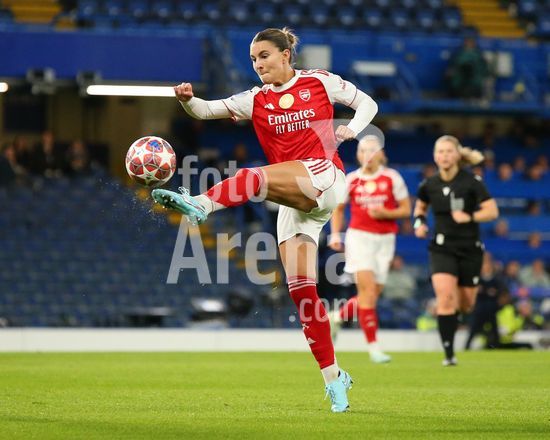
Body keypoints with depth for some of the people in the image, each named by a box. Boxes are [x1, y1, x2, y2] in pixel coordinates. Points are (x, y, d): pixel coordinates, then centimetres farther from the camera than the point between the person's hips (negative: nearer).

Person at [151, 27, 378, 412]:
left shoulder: (320, 82, 7)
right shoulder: (256, 101, 15)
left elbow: (368, 104, 15)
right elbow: (207, 111, 6)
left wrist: (351, 130, -5)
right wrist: (188, 100, -16)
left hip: (325, 177, -5)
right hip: (293, 203, 5)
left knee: (253, 177, -30)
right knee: (300, 288, -4)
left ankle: (199, 205, -56)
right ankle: (333, 377, 2)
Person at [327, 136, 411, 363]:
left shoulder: (392, 178, 0)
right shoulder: (351, 180, 2)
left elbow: (406, 209, 3)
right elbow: (338, 209, 16)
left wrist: (385, 213, -15)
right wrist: (335, 235, 3)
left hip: (385, 240, 2)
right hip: (359, 236, -2)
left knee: (374, 293, 3)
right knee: (367, 288, -15)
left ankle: (337, 317, 32)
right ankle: (373, 346, -13)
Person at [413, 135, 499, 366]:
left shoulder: (472, 182, -11)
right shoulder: (429, 185, -2)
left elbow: (492, 211, -11)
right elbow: (420, 207, 18)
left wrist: (469, 217, -26)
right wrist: (419, 222, -3)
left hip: (470, 249, 0)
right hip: (442, 249, 0)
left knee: (466, 304, 9)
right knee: (445, 298, -19)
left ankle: (451, 313, 48)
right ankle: (449, 353, -14)